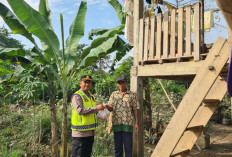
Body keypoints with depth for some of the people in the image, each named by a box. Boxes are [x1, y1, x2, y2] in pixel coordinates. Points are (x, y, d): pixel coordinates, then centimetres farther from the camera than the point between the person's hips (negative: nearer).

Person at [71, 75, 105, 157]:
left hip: (90, 131, 8)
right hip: (80, 132, -8)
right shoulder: (77, 96, -10)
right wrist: (96, 108, -27)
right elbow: (80, 110, -24)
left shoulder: (91, 96, 16)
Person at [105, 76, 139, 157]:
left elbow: (135, 110, 3)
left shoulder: (132, 95, 4)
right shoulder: (113, 94, 10)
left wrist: (136, 123, -1)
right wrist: (106, 106, -18)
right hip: (116, 123, 2)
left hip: (128, 124, -2)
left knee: (128, 146, 4)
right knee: (117, 146, 12)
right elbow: (111, 108, 6)